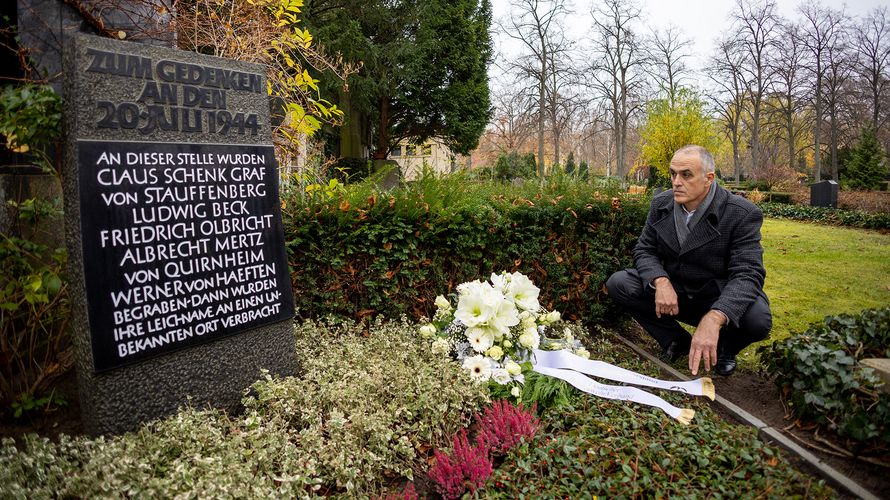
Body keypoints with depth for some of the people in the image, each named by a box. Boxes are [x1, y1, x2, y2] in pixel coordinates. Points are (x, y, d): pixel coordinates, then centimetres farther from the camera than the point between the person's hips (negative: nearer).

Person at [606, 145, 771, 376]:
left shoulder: (743, 214, -19)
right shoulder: (661, 203, -4)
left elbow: (747, 274, -27)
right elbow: (644, 251, -1)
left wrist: (713, 319, -45)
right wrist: (661, 281, -26)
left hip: (718, 300, -3)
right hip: (671, 292, 4)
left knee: (757, 319, -34)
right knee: (617, 283, -17)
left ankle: (722, 348, 5)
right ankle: (676, 340, 2)